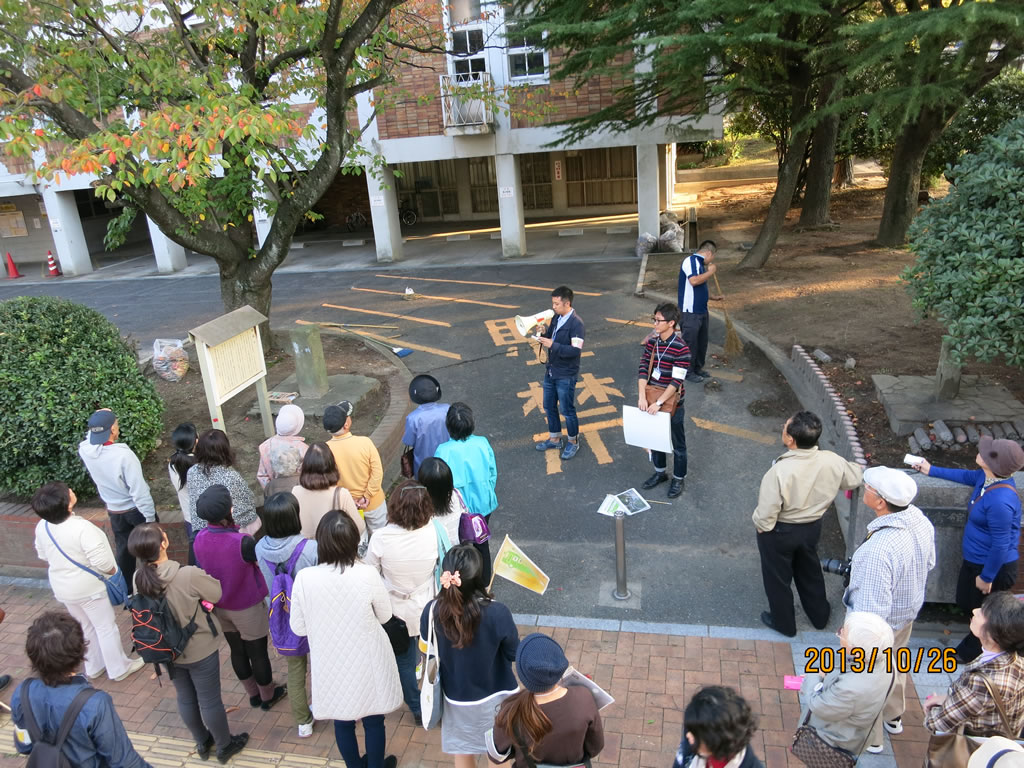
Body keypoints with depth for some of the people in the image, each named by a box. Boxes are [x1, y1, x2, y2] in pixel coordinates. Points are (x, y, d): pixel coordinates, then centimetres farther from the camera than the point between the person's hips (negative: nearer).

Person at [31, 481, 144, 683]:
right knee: (106, 628, 11)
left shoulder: (41, 527, -10)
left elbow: (43, 555, 7)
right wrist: (114, 572, -7)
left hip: (62, 587, 7)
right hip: (89, 587, -7)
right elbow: (101, 562, -27)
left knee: (85, 627, 25)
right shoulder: (82, 528, -32)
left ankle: (93, 667, 40)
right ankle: (119, 669, 25)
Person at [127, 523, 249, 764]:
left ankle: (202, 743, 47)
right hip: (200, 651, -5)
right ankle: (224, 746, 37)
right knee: (210, 700, 16)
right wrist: (203, 576, 0)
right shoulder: (189, 575, -34)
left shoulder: (139, 579, -17)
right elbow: (217, 593, -17)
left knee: (185, 698, 25)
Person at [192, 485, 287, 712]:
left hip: (219, 607, 6)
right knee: (258, 653, 16)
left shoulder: (200, 539, -15)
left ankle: (253, 694, 42)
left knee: (237, 651, 23)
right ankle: (267, 695, 36)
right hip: (247, 608, -5)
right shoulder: (243, 542, -33)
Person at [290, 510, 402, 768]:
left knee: (342, 720, 25)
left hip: (332, 665, 1)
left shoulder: (304, 578, -20)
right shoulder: (367, 574, -24)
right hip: (367, 662, -1)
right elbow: (385, 615, -7)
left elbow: (298, 627, -7)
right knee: (373, 720, 23)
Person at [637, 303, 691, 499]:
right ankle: (660, 471, 41)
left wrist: (658, 403, -24)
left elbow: (676, 381, -22)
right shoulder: (651, 342, -2)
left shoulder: (681, 349, -21)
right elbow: (643, 370, -4)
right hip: (652, 401, 6)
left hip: (672, 404, -6)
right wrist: (642, 397, -15)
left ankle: (679, 479, 29)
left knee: (677, 444, 12)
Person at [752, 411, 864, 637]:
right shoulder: (832, 461, -20)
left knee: (778, 577, 21)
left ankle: (784, 623, 41)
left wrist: (761, 528, -5)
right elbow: (855, 477, 3)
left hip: (780, 531, -5)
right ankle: (819, 615, 52)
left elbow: (767, 512, -27)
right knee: (810, 571, 30)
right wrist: (859, 468, 26)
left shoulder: (780, 470, -37)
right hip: (813, 527, 5)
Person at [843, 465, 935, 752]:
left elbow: (872, 611, -33)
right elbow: (928, 564, 3)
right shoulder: (919, 520, -18)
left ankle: (869, 736, 43)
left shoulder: (879, 550, -43)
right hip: (908, 612, 7)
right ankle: (893, 716, 58)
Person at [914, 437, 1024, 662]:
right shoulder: (987, 477, -9)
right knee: (965, 604, 24)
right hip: (974, 559, 9)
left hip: (994, 566, -9)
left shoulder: (1000, 501, -36)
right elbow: (967, 476, 17)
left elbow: (1001, 545, -27)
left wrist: (987, 577, -15)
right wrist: (932, 470, 23)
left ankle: (969, 654, 38)